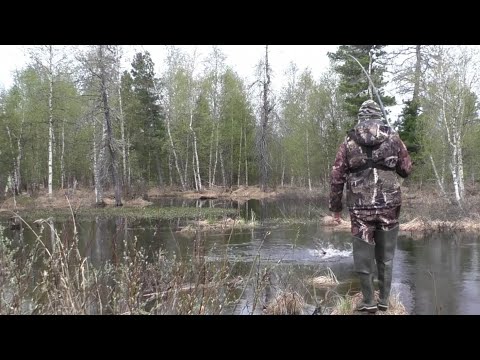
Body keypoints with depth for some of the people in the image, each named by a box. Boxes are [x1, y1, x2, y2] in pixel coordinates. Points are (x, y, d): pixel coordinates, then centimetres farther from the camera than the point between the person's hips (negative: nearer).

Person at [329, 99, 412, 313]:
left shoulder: (349, 141, 1)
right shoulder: (393, 138, 3)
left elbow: (337, 177, 0)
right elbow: (406, 170, 8)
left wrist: (335, 207, 9)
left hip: (360, 207, -1)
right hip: (389, 204, 1)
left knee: (363, 255, 9)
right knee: (386, 255, 13)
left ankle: (369, 302, 13)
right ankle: (384, 300, 20)